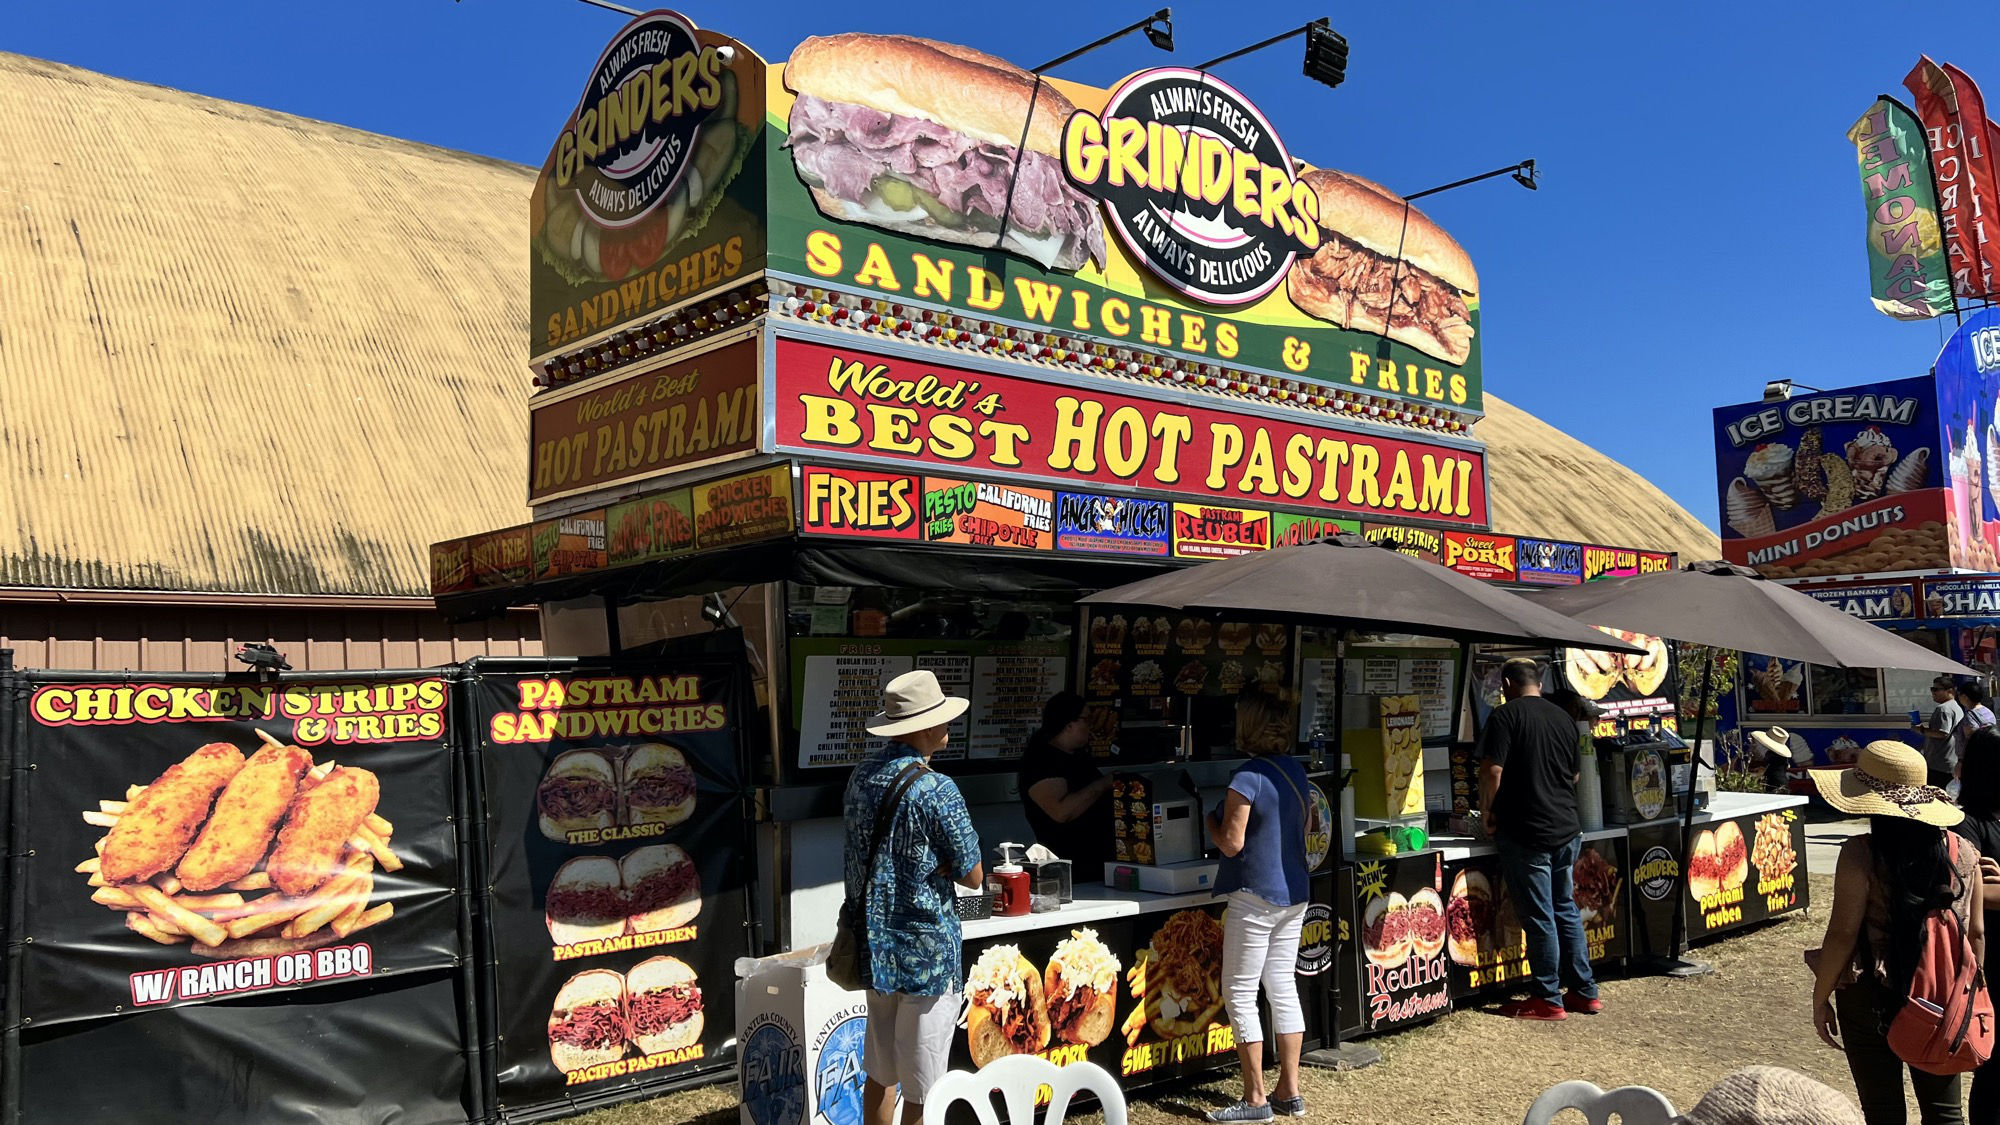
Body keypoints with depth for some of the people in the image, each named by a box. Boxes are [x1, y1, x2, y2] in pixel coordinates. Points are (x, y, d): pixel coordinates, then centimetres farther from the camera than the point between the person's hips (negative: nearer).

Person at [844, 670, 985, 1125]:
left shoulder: (863, 773, 2)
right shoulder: (936, 791, -20)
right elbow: (973, 876, -13)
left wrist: (928, 862, 4)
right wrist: (943, 864, 2)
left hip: (875, 946, 7)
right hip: (926, 952, -7)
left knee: (880, 1074, 20)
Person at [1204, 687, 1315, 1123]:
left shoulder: (1247, 778, -19)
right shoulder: (1296, 770, 6)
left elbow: (1231, 843, -18)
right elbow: (1307, 825, 19)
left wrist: (1210, 821, -1)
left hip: (1255, 897, -8)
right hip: (1294, 893, 8)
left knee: (1240, 994, 1)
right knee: (1283, 987, 13)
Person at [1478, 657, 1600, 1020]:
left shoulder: (1506, 715, -10)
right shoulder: (1563, 718, 12)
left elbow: (1492, 771, -18)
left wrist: (1486, 811, -5)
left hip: (1526, 832, -7)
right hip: (1567, 829, 7)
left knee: (1539, 918, 0)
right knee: (1566, 910, 16)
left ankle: (1548, 1000, 7)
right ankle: (1585, 992, 21)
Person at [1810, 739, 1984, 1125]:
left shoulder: (1861, 854, -19)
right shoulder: (1963, 853, -5)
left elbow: (1842, 935, -16)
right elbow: (1976, 933, 3)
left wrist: (1820, 998, -5)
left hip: (1870, 999, -4)